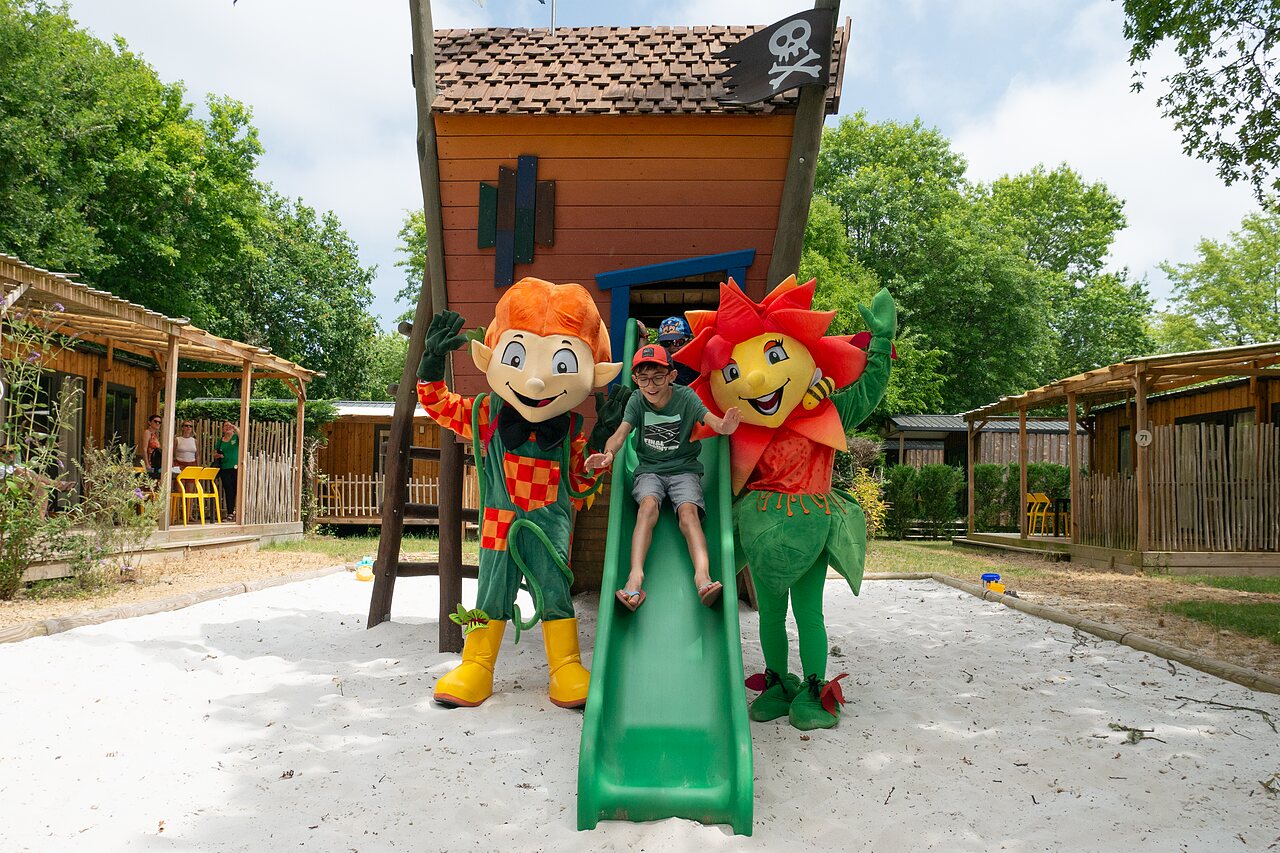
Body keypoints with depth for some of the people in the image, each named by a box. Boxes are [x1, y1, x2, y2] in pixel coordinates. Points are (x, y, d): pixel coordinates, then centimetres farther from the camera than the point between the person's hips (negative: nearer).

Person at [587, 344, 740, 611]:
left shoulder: (686, 397, -7)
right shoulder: (636, 401, -3)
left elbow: (711, 420, -22)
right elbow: (620, 433, -16)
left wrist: (725, 426, -49)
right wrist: (608, 453, -40)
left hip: (684, 468, -1)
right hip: (649, 469, 1)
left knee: (688, 509, -28)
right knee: (648, 504, -29)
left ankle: (703, 575, -49)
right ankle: (636, 576, -46)